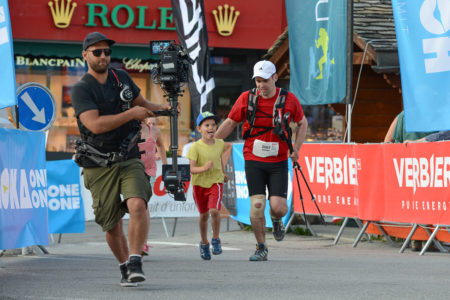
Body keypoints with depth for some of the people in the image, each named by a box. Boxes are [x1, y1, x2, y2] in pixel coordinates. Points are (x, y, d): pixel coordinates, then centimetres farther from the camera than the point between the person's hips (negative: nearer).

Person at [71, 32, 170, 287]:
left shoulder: (122, 78, 8)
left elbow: (142, 104, 22)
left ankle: (135, 261, -16)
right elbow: (95, 124, -22)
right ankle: (125, 267, 26)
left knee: (137, 204, -24)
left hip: (129, 159, 2)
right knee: (112, 225, 4)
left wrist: (164, 107, 2)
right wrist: (131, 114, -20)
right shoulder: (81, 90, -8)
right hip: (99, 166, -2)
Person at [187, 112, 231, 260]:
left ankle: (216, 239, 1)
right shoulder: (196, 147, -14)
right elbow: (192, 169, -19)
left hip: (216, 182, 0)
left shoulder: (219, 144, -4)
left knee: (214, 211, -20)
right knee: (204, 215, 12)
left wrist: (223, 172, 23)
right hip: (199, 184, 0)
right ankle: (204, 243, 32)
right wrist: (204, 168, -37)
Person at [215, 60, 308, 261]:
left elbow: (302, 123, 15)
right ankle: (261, 248, 8)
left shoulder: (289, 100, -1)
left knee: (278, 207, -9)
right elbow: (230, 123, 10)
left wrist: (296, 149, 4)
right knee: (257, 205, -10)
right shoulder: (246, 98, -1)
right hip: (254, 161, 0)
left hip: (278, 162, 0)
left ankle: (276, 220, 30)